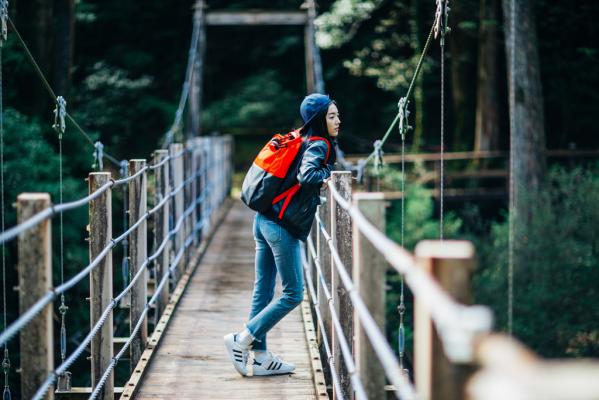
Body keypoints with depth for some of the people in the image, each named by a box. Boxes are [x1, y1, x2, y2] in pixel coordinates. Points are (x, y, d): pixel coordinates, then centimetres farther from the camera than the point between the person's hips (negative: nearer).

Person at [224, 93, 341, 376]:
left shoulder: (303, 140, 16)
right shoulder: (318, 145, -10)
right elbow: (307, 175, -27)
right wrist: (327, 174, -9)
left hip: (265, 220, 9)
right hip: (283, 227, -9)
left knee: (263, 290, 9)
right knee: (293, 294, -1)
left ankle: (260, 357, 14)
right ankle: (241, 340, -1)